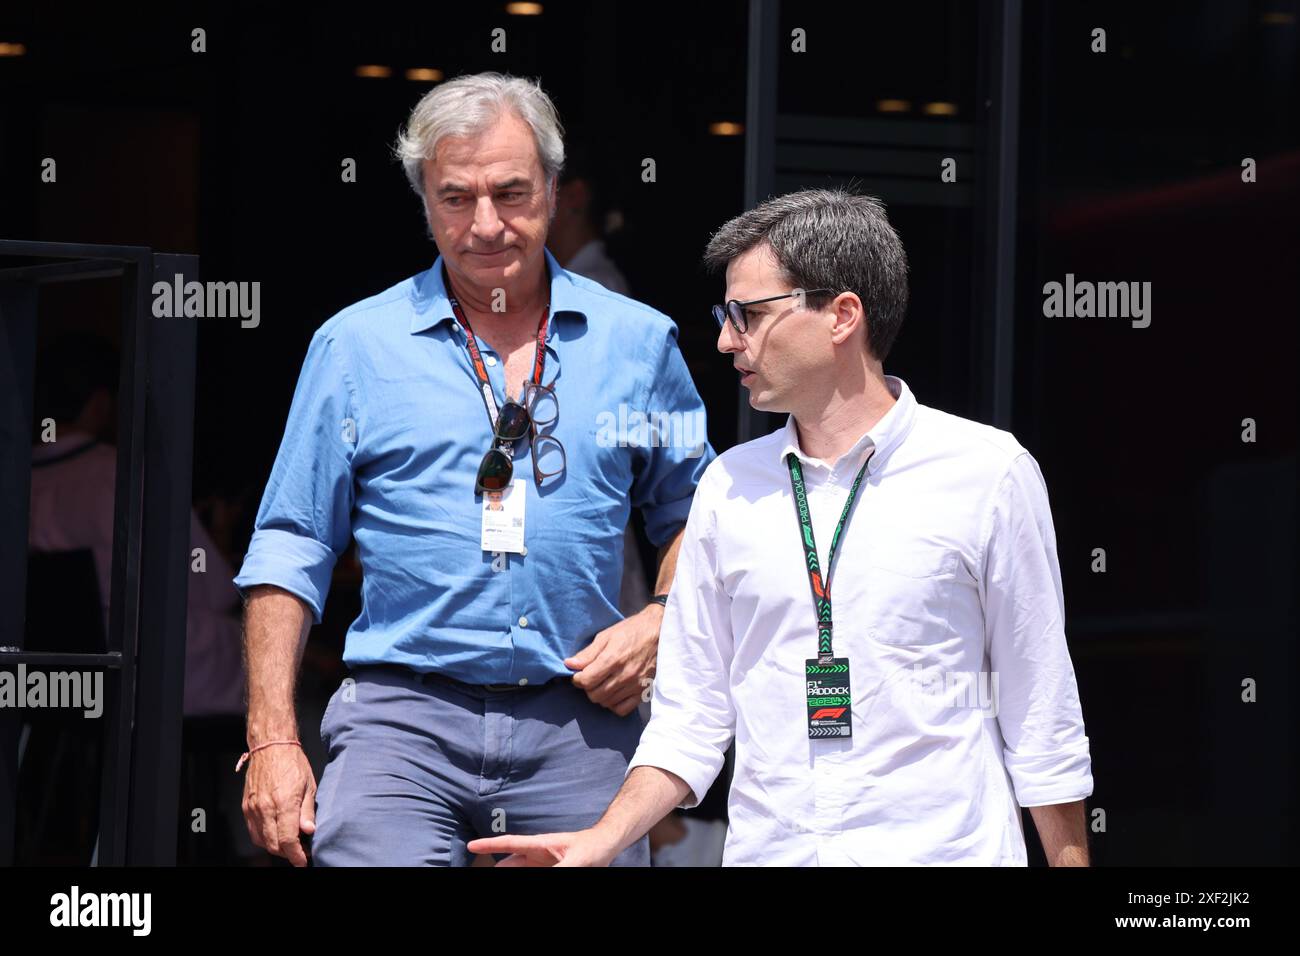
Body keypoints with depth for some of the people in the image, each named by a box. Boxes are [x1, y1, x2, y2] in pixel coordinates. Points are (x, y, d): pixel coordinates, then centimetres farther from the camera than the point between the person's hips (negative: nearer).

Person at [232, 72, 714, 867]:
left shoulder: (638, 342, 11)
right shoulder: (358, 344, 7)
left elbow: (690, 516, 22)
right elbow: (291, 549, 7)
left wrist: (660, 620, 1)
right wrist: (272, 739, 0)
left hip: (578, 725, 2)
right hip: (403, 716, -1)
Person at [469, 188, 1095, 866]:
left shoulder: (989, 472, -1)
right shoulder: (728, 487, 10)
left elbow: (1041, 717, 2)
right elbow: (690, 716, 11)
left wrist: (1069, 860, -1)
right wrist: (603, 840, -2)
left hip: (942, 846, -3)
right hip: (766, 849, 3)